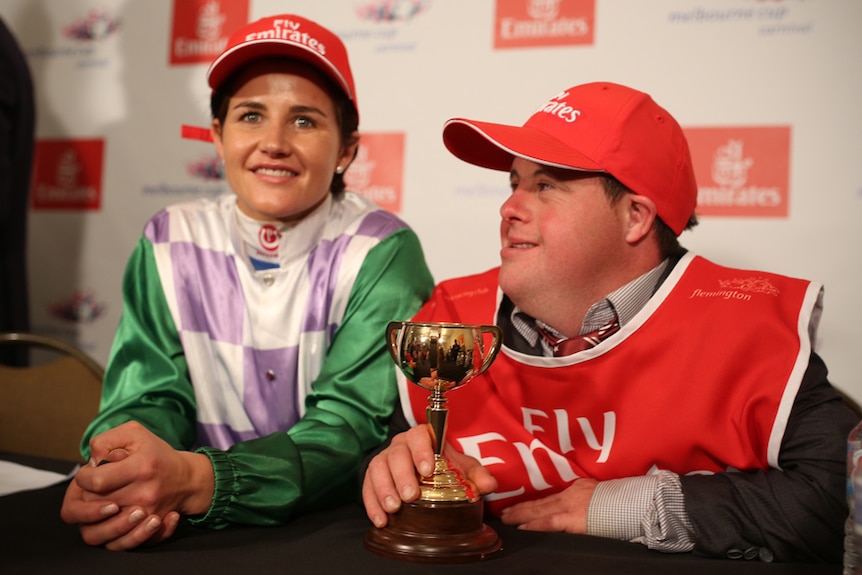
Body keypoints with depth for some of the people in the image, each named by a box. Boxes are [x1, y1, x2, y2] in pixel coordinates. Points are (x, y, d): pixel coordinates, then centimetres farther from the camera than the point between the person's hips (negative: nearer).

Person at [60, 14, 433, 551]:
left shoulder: (384, 253, -10)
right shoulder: (169, 243, 1)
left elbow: (355, 424, -16)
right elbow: (148, 398, -2)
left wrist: (196, 480, -31)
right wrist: (116, 481, -25)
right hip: (199, 539, 3)